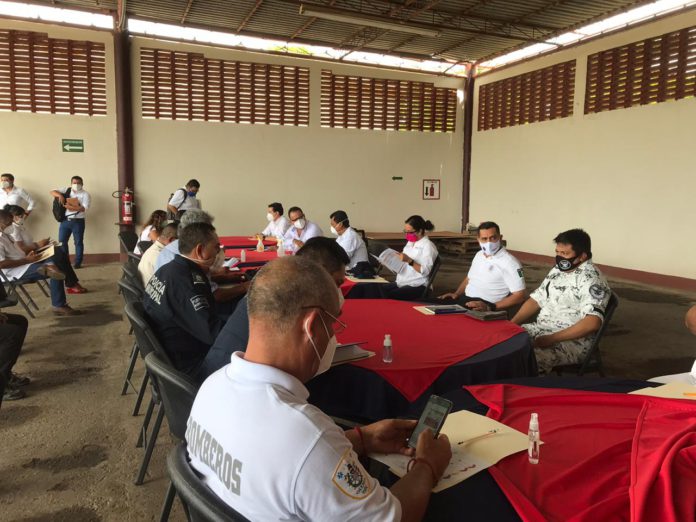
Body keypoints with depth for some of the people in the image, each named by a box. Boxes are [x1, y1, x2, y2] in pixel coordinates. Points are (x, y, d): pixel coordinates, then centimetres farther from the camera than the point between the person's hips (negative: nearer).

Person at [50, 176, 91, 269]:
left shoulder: (85, 194, -3)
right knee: (62, 242, 6)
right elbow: (52, 192, 3)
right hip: (65, 220, 3)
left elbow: (84, 208, -15)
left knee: (78, 242, 3)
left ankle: (78, 263, 11)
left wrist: (70, 207, -25)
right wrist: (60, 195, -17)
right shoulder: (66, 190, 8)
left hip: (78, 221, -3)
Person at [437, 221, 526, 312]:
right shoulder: (479, 255, 14)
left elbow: (519, 296, -14)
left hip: (484, 306, -7)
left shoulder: (509, 262, -11)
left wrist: (489, 308, -23)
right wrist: (456, 294, 10)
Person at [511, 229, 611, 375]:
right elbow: (536, 300, 14)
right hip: (540, 329, 8)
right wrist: (510, 324, 0)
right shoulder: (558, 270, 11)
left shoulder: (591, 280, -15)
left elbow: (592, 322, -26)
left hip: (572, 340, -8)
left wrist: (551, 339, -26)